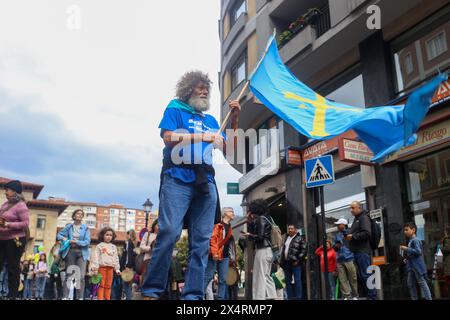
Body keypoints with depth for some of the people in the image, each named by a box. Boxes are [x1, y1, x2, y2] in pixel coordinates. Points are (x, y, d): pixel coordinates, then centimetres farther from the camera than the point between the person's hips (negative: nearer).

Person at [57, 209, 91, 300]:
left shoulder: (85, 228, 4)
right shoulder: (69, 227, 8)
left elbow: (87, 241, -3)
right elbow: (59, 235, 12)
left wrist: (76, 242, -11)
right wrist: (66, 240, -5)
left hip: (82, 253, -1)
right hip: (70, 252, 1)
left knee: (81, 276, -7)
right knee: (68, 275, 0)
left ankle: (80, 298, -5)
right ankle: (65, 297, 2)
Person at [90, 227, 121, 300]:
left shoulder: (114, 247, 14)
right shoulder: (99, 246, 1)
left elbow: (116, 258, 16)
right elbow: (96, 257, -5)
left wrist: (117, 269, 11)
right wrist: (95, 268, -14)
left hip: (110, 267, 4)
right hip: (102, 266, -4)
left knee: (108, 285, 7)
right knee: (101, 284, -2)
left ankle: (107, 298, 12)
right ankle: (100, 298, 1)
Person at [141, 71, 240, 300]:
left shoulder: (210, 120, 25)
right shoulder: (174, 110, 12)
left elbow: (228, 150, 21)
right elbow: (169, 138, -5)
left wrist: (234, 120, 12)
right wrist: (204, 137, -5)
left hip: (205, 183, 5)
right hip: (177, 179, -5)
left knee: (201, 241, -2)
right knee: (169, 233, -17)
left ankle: (193, 295, 0)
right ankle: (151, 291, -10)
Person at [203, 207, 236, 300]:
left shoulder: (230, 228, 22)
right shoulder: (218, 225, -2)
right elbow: (212, 238, -12)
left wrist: (231, 256, 17)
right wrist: (214, 253, -22)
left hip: (224, 256, 7)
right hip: (215, 256, -7)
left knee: (223, 280, 3)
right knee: (208, 277, -9)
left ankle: (221, 298, 6)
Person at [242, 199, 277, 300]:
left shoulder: (260, 219, -10)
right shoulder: (263, 219, 17)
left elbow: (260, 237, -19)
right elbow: (253, 232, 20)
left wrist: (249, 235, -4)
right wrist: (250, 221, 13)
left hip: (262, 251, -10)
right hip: (268, 250, 10)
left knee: (260, 277, -8)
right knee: (266, 276, 13)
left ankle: (260, 297, -7)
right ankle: (272, 297, 13)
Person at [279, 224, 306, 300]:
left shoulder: (299, 239, -3)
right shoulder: (286, 238, 16)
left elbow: (304, 250, -7)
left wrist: (298, 260, -12)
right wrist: (281, 261, 12)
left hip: (295, 263, -7)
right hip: (286, 263, 7)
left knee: (297, 280, -5)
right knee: (288, 281, 9)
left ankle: (298, 297, -1)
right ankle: (290, 297, 16)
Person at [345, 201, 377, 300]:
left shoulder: (364, 218, -7)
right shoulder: (357, 219, 22)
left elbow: (367, 233, -20)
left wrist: (353, 236, -15)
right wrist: (348, 235, 12)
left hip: (363, 251, -10)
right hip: (358, 251, 10)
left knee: (366, 275, -9)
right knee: (362, 275, 11)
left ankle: (372, 296, -4)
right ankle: (370, 295, 17)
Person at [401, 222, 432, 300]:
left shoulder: (415, 240, -14)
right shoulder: (410, 241, 15)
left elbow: (418, 251, -25)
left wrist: (406, 249, -22)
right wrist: (407, 259, 13)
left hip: (417, 266, -10)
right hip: (411, 267, 10)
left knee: (422, 283, -5)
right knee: (410, 284, 13)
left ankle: (428, 298, 0)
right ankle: (414, 298, 21)